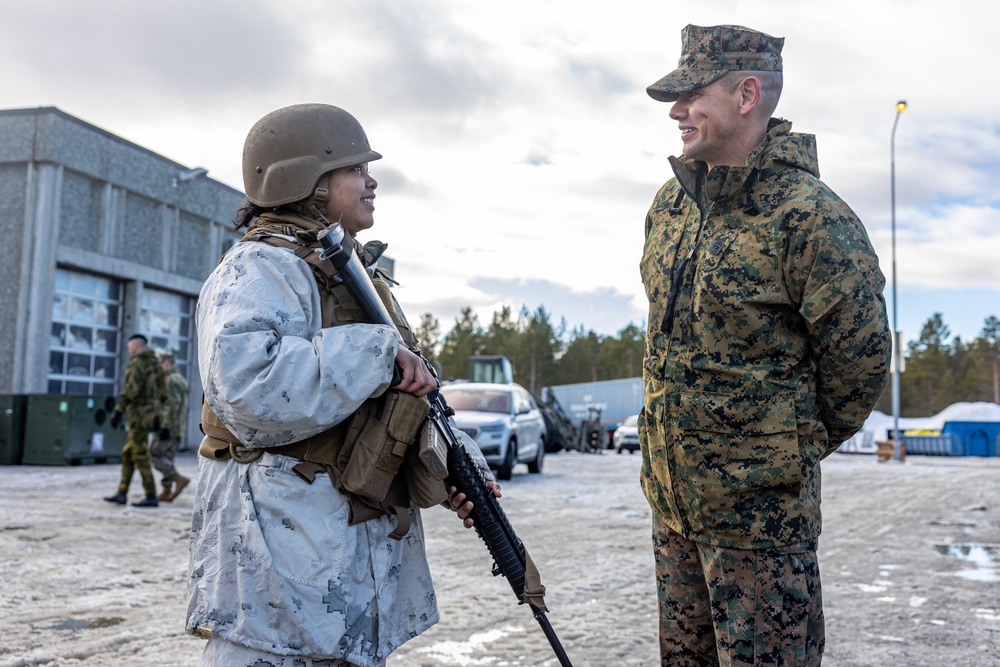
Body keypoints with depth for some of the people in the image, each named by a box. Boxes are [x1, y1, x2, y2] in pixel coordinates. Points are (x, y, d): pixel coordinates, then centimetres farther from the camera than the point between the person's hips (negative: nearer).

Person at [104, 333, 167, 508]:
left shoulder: (136, 363, -12)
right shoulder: (155, 364, 16)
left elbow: (131, 390, -24)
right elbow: (162, 394, 18)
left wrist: (118, 411, -20)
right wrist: (156, 414, 24)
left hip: (139, 416, -9)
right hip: (149, 416, 9)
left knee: (141, 458, -5)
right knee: (127, 454, 14)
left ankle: (151, 497, -4)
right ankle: (121, 493, 16)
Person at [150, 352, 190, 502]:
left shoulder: (171, 380, -12)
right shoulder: (180, 380, 19)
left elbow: (172, 405, -21)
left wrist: (165, 427, -23)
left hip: (168, 427, -10)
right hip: (177, 428, 10)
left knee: (155, 455, -9)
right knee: (166, 458, 8)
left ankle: (179, 479, -12)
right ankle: (167, 492, 6)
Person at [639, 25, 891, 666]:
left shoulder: (809, 216, -18)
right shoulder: (671, 203, 6)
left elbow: (860, 357, -11)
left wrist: (799, 442, 3)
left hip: (758, 510, -8)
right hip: (671, 494, 8)